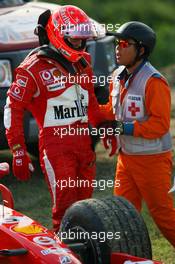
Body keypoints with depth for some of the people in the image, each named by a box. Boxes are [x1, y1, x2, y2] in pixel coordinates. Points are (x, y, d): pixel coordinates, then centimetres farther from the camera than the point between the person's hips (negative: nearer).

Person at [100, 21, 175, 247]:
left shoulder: (153, 82, -19)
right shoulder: (118, 76, 6)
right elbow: (112, 110, 20)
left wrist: (125, 127, -25)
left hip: (152, 159, -8)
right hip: (126, 157, 8)